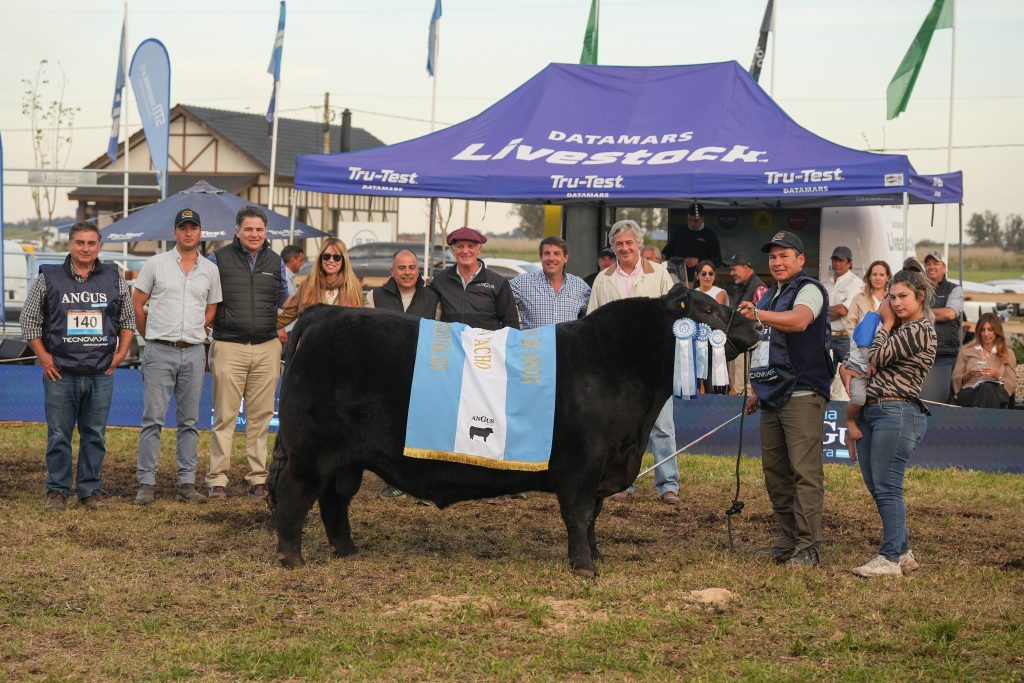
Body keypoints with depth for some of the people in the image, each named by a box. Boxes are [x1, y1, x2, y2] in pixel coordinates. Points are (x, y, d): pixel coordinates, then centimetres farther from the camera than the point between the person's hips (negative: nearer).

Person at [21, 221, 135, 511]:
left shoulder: (114, 279, 8)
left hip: (101, 375, 2)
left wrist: (120, 354, 6)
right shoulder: (48, 278, 2)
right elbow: (29, 321, 7)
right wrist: (44, 357, -1)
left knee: (95, 435, 6)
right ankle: (57, 491, 11)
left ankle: (91, 490, 15)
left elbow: (128, 319, 17)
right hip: (60, 374, -1)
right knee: (58, 435, 1)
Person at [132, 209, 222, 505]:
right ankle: (146, 483, -1)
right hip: (160, 352, -3)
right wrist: (151, 336, 11)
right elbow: (137, 302, 8)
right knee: (153, 418, -4)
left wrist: (193, 333, 13)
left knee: (189, 421, 6)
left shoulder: (210, 270, 9)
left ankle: (187, 483, 10)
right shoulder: (156, 264, 2)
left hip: (193, 353, 3)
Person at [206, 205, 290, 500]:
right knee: (225, 416, -4)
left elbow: (285, 301, 25)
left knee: (260, 416, 5)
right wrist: (207, 328, 4)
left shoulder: (276, 262, 12)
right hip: (229, 346, -3)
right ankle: (217, 479, -1)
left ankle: (258, 478, 10)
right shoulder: (219, 259, 2)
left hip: (267, 348, 3)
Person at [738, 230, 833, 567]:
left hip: (802, 395, -9)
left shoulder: (809, 290, -5)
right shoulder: (769, 296, 22)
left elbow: (800, 320, -29)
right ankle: (787, 541, 14)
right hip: (772, 397, 9)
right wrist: (756, 391, 24)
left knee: (805, 471, -11)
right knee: (775, 471, 8)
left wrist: (759, 315, -42)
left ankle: (808, 546, -11)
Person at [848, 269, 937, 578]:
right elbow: (868, 361, 17)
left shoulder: (920, 330, -10)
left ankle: (890, 559, -6)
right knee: (876, 488, 11)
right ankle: (903, 552, 19)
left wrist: (886, 323, 0)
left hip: (896, 413, -10)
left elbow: (878, 357, -13)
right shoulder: (900, 328, 19)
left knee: (886, 488, -10)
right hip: (872, 412, 10)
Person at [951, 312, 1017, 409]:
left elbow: (1012, 385, 13)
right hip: (968, 392, 0)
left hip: (997, 393, 0)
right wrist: (969, 374, -2)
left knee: (987, 388, -42)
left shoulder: (1008, 353, 21)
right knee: (985, 388, -40)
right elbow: (956, 380, 18)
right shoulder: (966, 350, 23)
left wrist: (998, 375, -6)